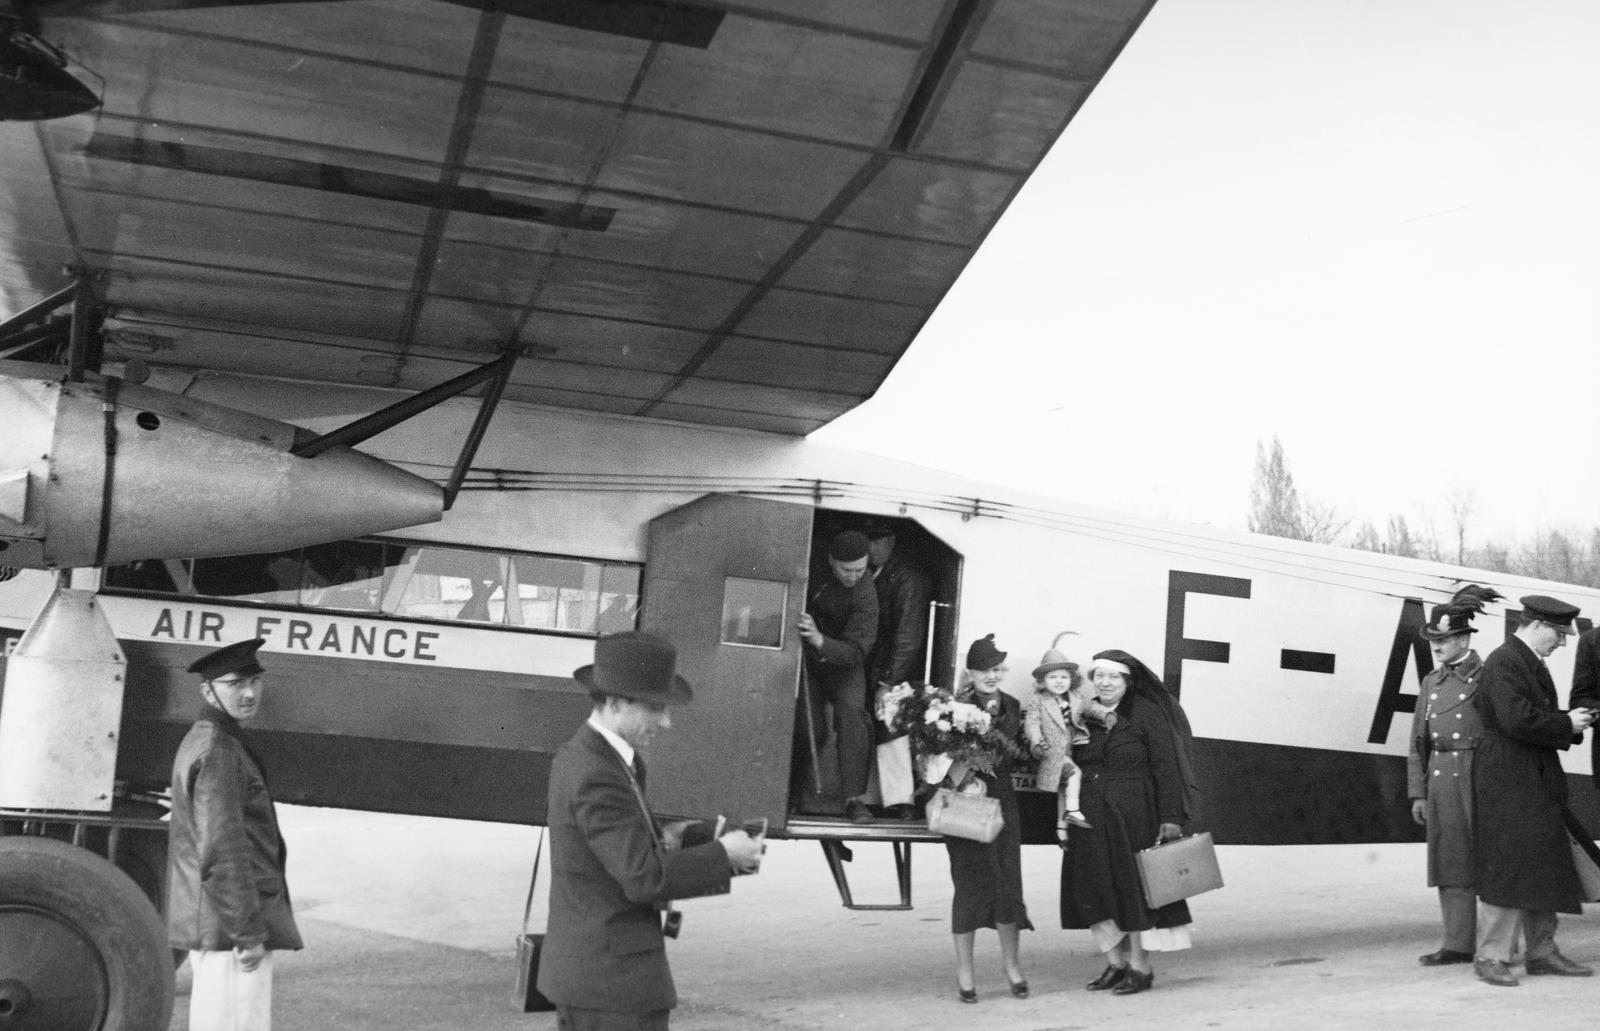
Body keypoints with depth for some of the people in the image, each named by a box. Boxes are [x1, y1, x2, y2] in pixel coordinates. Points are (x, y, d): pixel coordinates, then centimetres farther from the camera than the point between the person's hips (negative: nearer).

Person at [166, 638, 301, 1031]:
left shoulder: (199, 740, 16)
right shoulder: (220, 752, -17)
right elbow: (222, 849, -23)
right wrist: (249, 933, -21)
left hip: (204, 924, 11)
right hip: (230, 927, -11)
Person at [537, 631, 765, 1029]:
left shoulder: (580, 757, 10)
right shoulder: (596, 778, -22)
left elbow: (634, 850, 11)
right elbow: (642, 876, -26)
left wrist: (703, 845, -3)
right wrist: (721, 855, -16)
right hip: (615, 979, -10)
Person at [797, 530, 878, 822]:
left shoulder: (864, 594, -21)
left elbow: (856, 651, -27)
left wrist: (820, 641, -45)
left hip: (842, 663, -1)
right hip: (806, 658, 1)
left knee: (852, 711, -27)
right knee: (810, 726, -16)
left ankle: (855, 797, -21)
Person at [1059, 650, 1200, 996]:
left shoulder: (1146, 713, -5)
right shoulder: (1084, 716, 8)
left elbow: (1166, 767, -9)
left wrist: (1171, 817, -15)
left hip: (1133, 817, -5)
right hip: (1089, 820, 5)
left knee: (1134, 889, 1)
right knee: (1095, 892, 6)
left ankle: (1141, 967, 11)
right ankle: (1115, 963, 18)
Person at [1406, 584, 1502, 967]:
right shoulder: (1432, 682, 15)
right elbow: (1418, 742, 15)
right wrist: (1417, 792, 10)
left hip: (1478, 777, -5)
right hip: (1440, 778, 5)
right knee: (1449, 863, 5)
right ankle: (1459, 944, 9)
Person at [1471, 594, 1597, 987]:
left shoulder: (1534, 665, 18)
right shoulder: (1502, 663, -14)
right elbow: (1517, 720, -24)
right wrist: (1566, 725, -13)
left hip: (1538, 780, 10)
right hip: (1507, 780, -10)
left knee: (1544, 866, 13)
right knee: (1506, 866, -8)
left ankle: (1542, 952, 21)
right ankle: (1491, 956, -2)